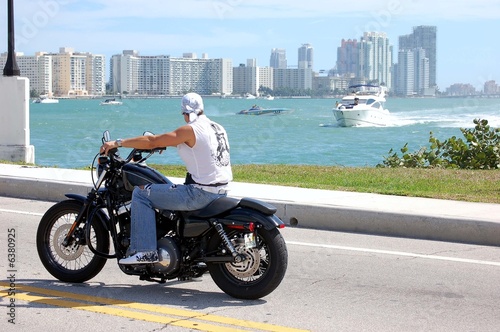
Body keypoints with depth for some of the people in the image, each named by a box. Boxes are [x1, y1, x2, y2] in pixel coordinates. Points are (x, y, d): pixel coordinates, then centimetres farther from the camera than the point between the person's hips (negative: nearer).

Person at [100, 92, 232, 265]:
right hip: (221, 191, 9)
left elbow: (152, 141, -12)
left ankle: (145, 250, -9)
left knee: (141, 194, -2)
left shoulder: (190, 130, -12)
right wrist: (165, 142, 35)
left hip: (201, 193, -9)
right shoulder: (218, 128, 11)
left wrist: (117, 143, -6)